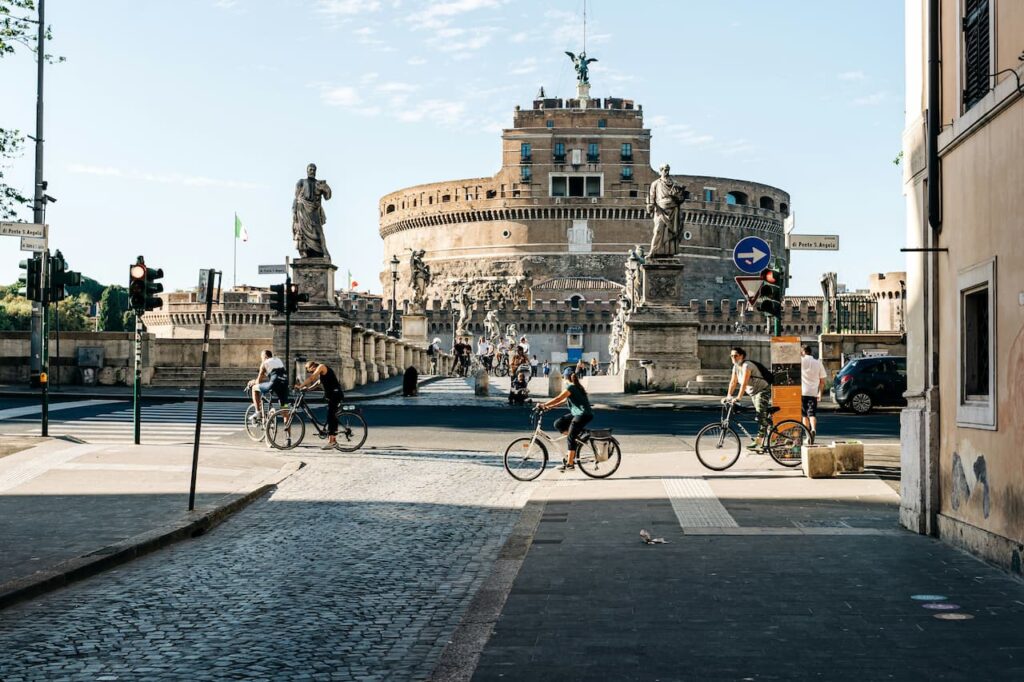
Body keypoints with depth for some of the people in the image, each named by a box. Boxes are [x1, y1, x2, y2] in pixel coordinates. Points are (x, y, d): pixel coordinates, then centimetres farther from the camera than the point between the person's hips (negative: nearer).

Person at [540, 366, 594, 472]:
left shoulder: (571, 387, -13)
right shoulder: (577, 387, 17)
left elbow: (558, 399, -18)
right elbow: (564, 401, 19)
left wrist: (543, 405, -14)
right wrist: (550, 407, 14)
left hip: (584, 415, -9)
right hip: (577, 413, 9)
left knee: (571, 437, -8)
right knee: (558, 424, 7)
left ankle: (570, 463, -7)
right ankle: (576, 437, 8)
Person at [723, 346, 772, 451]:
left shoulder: (747, 365, -23)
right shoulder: (736, 367, 3)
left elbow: (744, 383, -33)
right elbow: (733, 382, 3)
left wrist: (738, 397, -40)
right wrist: (728, 396, -8)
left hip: (762, 391, -9)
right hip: (753, 393, 9)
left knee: (761, 416, -17)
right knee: (762, 416, 14)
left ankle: (758, 443, -25)